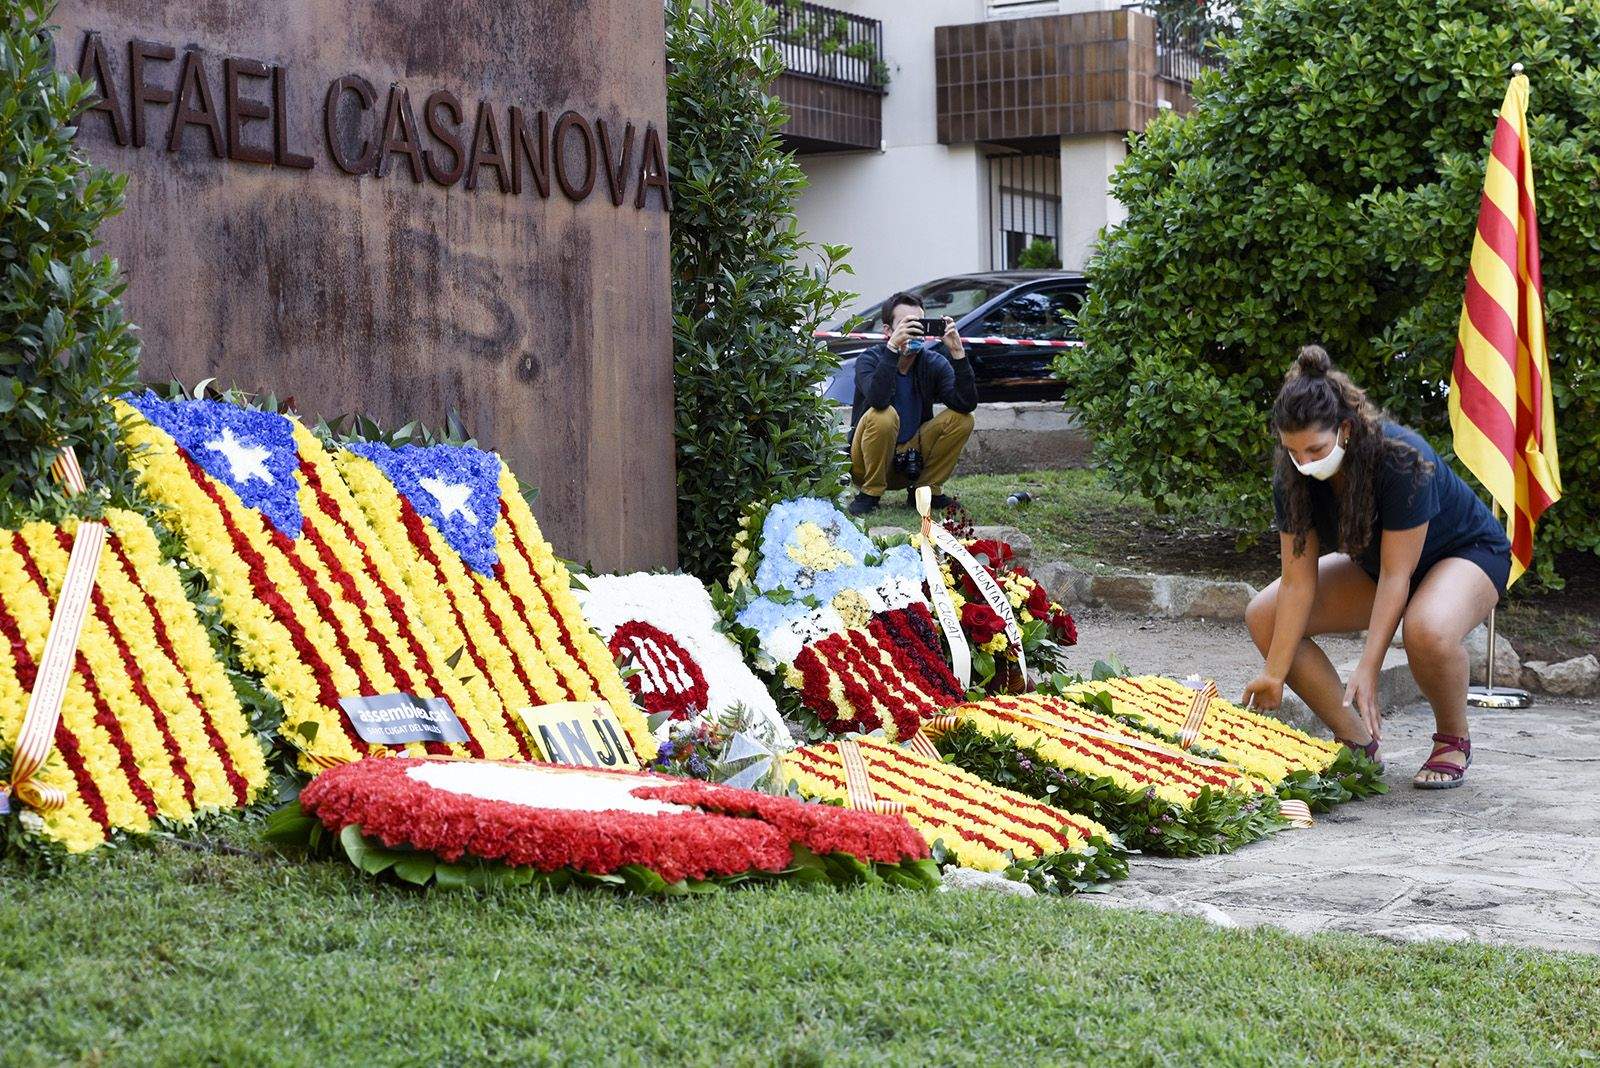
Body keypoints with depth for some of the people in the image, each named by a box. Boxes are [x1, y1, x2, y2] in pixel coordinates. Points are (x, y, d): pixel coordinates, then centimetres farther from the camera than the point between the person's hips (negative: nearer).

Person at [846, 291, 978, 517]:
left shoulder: (934, 363, -4)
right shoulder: (869, 360, -14)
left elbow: (966, 404, -19)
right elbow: (878, 399, -36)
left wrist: (957, 352, -26)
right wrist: (892, 347, -40)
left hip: (913, 461, 4)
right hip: (868, 464, -4)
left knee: (962, 419, -14)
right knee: (883, 416, -33)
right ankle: (870, 494, -13)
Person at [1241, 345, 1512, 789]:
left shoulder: (1401, 460, -36)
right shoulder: (1292, 478, -20)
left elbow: (1396, 575, -34)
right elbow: (1298, 581, -17)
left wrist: (1367, 671, -37)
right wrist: (1274, 674, -22)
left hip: (1467, 552, -6)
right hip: (1374, 560, 6)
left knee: (1428, 630, -40)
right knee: (1263, 617, -10)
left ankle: (1453, 740, -10)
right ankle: (1357, 742, -3)